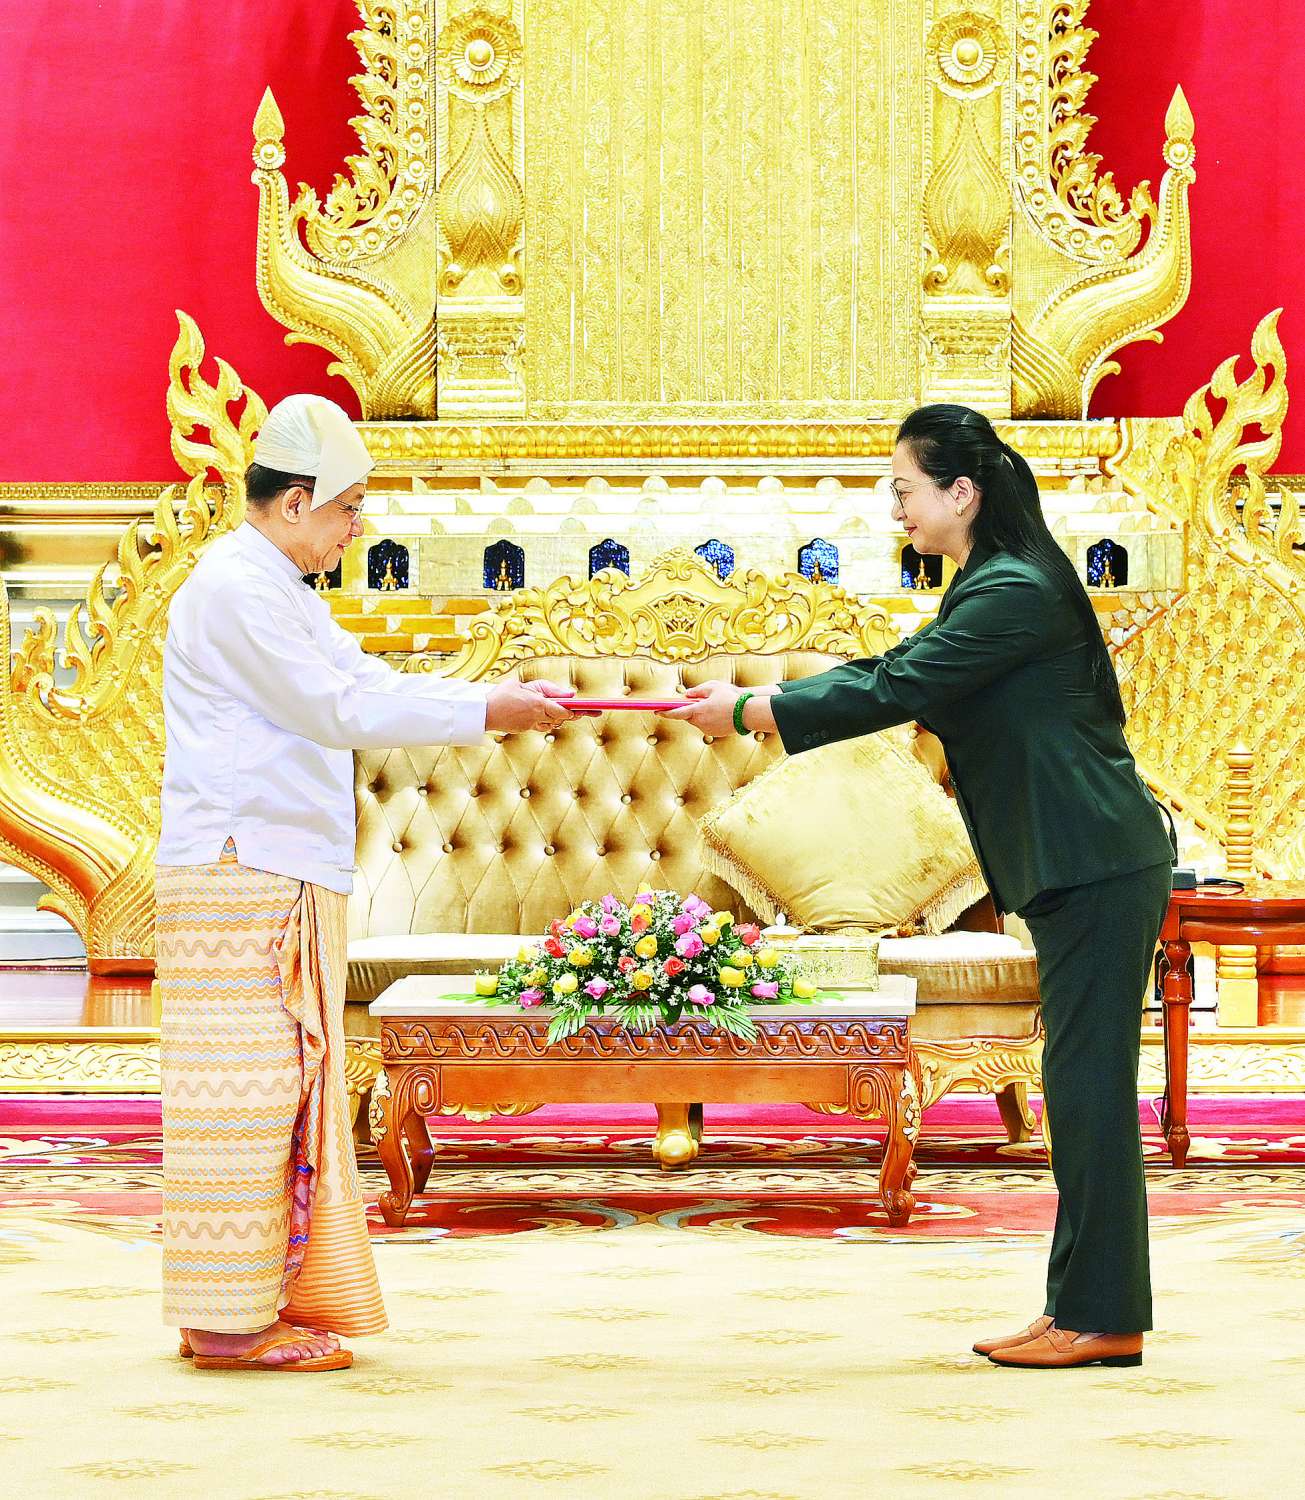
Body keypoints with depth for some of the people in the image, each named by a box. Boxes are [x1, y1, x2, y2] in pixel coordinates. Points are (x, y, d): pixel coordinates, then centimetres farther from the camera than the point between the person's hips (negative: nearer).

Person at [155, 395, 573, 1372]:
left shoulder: (279, 590, 22)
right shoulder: (235, 587, -12)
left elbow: (368, 686, 19)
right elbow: (340, 709, -16)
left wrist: (499, 699, 9)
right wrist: (486, 714, -12)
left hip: (288, 879, 10)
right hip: (240, 876, -10)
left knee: (288, 1091, 10)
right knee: (244, 1093, -8)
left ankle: (261, 1300, 15)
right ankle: (228, 1322, -4)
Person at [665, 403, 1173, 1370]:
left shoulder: (1016, 592, -16)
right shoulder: (993, 588, 17)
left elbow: (896, 691, -18)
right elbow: (899, 673, 20)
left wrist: (750, 711, -9)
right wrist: (759, 701, 12)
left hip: (1100, 870, -10)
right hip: (1079, 868, 10)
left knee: (1089, 1082, -8)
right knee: (1083, 1084, 10)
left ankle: (1100, 1317, -4)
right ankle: (1087, 1309, 14)